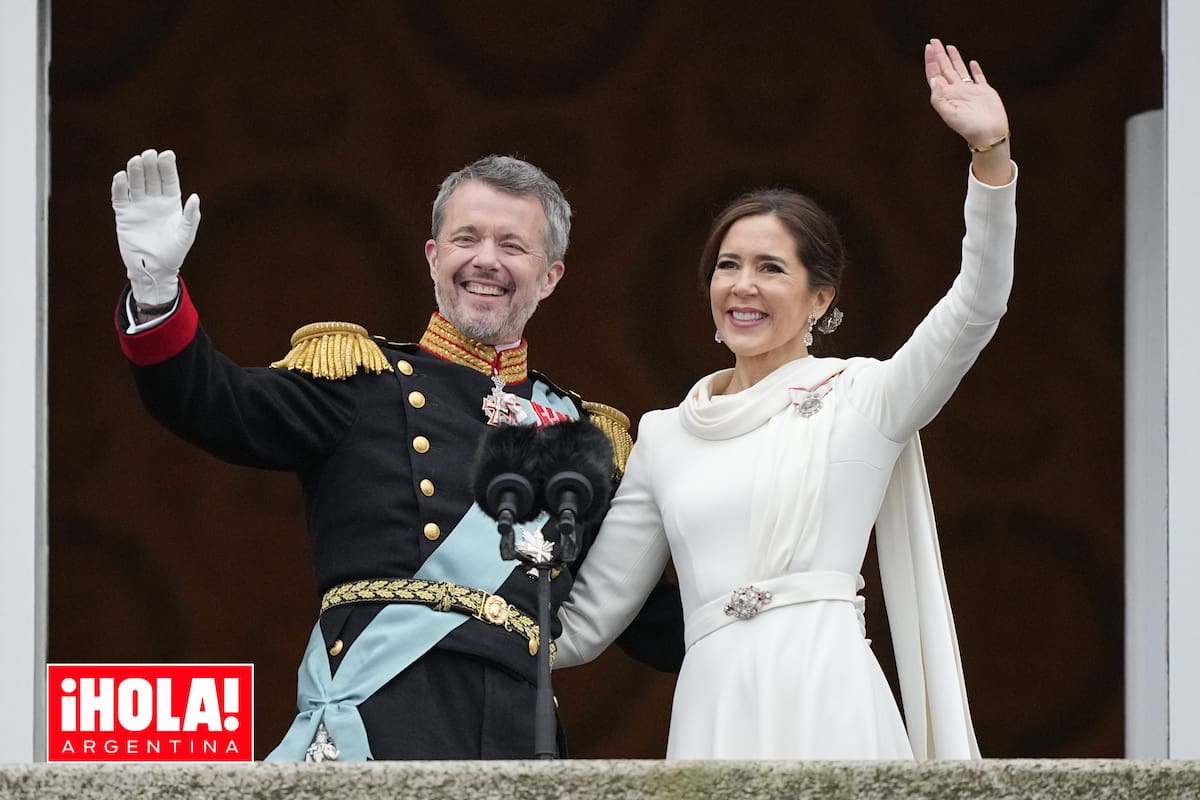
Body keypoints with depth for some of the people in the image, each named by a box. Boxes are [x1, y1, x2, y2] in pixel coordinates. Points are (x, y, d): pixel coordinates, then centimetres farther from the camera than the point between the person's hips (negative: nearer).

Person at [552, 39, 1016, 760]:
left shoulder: (862, 397, 8)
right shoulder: (665, 437, 17)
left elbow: (975, 308, -9)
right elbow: (585, 621, 19)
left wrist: (991, 151, -18)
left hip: (828, 707, -3)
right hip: (714, 717, 3)